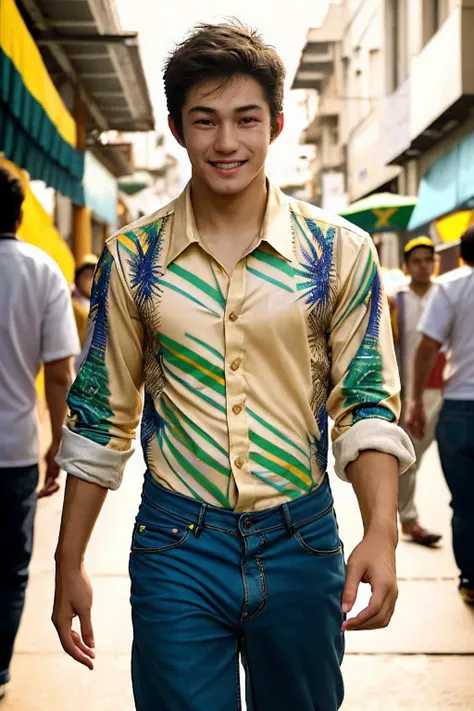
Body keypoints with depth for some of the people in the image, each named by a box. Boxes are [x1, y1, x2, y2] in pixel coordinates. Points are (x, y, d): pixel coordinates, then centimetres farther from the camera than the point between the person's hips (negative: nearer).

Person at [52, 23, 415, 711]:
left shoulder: (341, 252, -4)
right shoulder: (132, 256, -2)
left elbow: (368, 405, -2)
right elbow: (100, 419, 4)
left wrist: (381, 531, -17)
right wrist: (69, 565, 5)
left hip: (303, 543, 1)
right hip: (176, 547, 0)